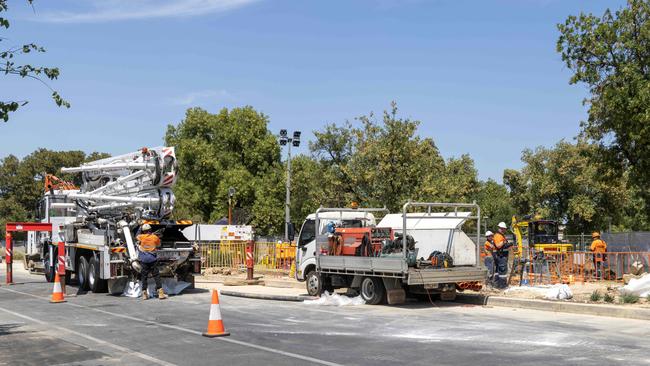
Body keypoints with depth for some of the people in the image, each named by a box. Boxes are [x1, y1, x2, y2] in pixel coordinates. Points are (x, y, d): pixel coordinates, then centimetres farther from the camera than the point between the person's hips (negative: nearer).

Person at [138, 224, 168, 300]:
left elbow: (137, 237, 22)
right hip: (152, 259, 0)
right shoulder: (155, 237, 1)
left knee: (144, 276, 7)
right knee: (156, 276, 1)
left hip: (144, 259, 1)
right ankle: (160, 293, -4)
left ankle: (144, 294, 5)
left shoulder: (142, 237, 0)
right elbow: (159, 245, 17)